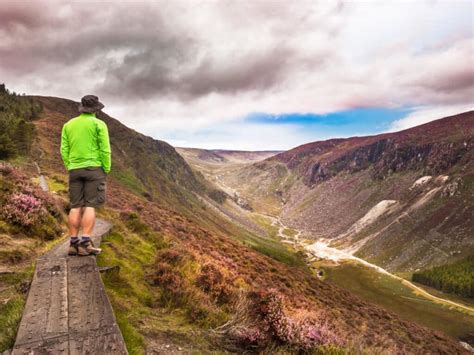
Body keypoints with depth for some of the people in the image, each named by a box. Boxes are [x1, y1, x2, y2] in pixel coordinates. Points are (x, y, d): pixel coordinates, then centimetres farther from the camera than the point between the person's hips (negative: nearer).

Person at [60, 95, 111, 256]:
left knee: (76, 206, 6)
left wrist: (70, 168, 13)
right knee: (90, 206, -7)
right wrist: (106, 170, 0)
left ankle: (73, 244, 4)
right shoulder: (99, 124, -2)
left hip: (75, 170, 5)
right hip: (94, 168, -4)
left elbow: (64, 150, 8)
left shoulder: (68, 125, 12)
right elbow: (105, 149, -8)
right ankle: (85, 244, -12)